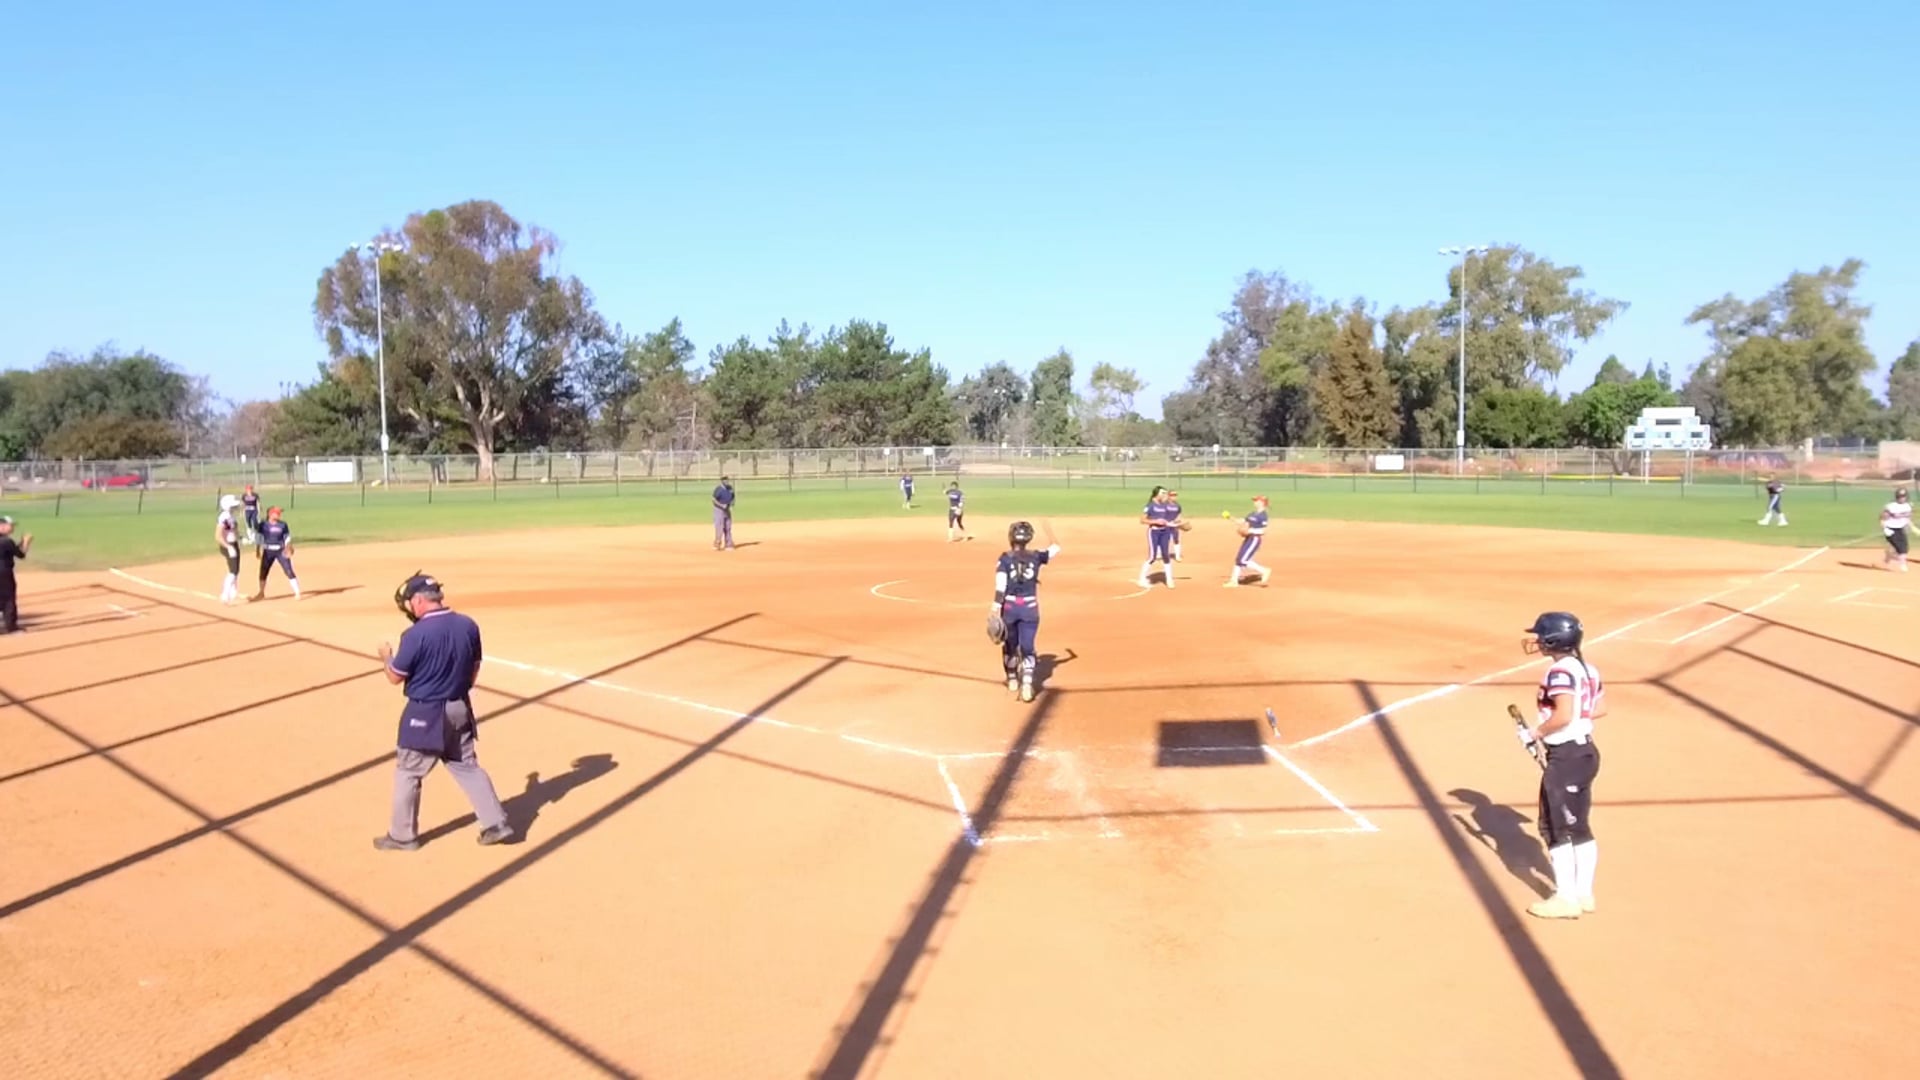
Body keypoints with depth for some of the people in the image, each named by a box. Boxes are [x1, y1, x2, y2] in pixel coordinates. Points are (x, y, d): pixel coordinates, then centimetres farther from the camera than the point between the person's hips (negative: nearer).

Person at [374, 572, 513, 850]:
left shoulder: (416, 634, -21)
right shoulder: (469, 626, -3)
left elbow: (395, 677, -10)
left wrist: (386, 656, 10)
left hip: (425, 714, -6)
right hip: (460, 709, 6)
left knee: (407, 773, 11)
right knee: (467, 767, 17)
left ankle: (402, 836, 22)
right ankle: (496, 824, 17)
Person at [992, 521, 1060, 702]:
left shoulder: (1005, 558, -6)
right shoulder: (1035, 557, 1)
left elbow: (1000, 585, -15)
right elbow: (1055, 549, 20)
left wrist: (996, 608, -17)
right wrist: (1053, 546, 43)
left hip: (1009, 606, 0)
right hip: (1030, 607, 1)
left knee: (1010, 644, 19)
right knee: (1027, 647, 1)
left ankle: (1012, 679, 35)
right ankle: (1027, 681, -19)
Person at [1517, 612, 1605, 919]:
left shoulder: (1560, 671, -19)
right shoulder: (1587, 669, 8)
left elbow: (1563, 715, -28)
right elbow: (1600, 709, 15)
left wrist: (1534, 733, -15)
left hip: (1565, 756, -9)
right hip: (1586, 751, 9)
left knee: (1554, 827, 1)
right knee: (1579, 826, 17)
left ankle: (1566, 898, 5)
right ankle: (1584, 893, 25)